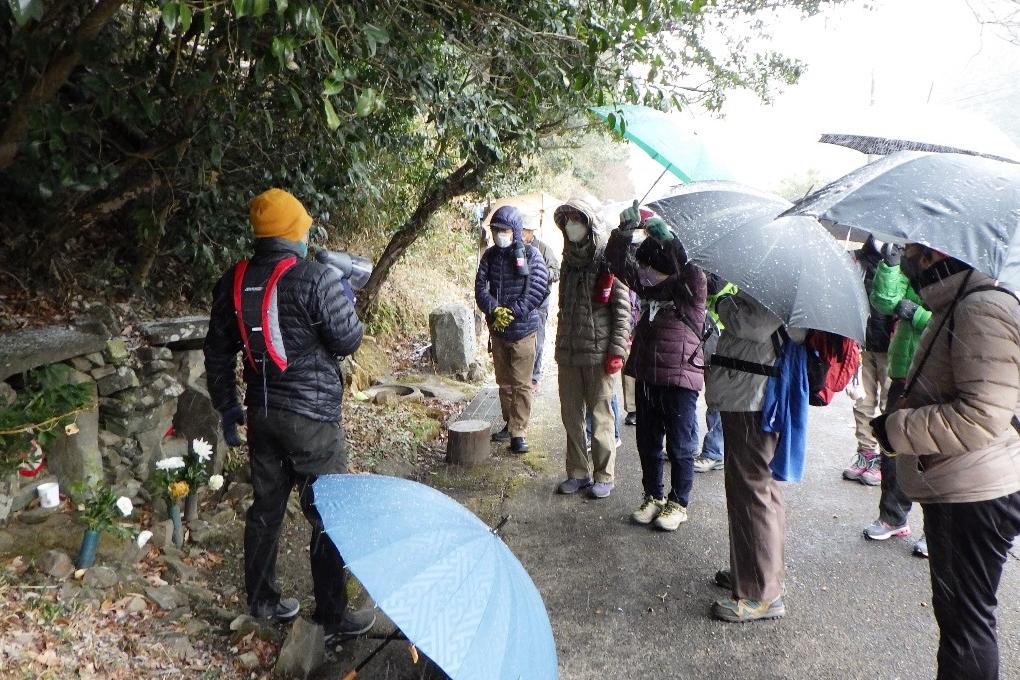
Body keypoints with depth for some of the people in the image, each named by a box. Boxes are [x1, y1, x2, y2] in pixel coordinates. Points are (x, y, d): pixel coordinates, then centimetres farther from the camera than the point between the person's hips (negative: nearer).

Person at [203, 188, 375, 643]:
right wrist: (344, 305, 8)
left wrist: (227, 406, 19)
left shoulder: (233, 282, 4)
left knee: (266, 506, 18)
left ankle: (262, 600, 32)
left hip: (262, 413, 7)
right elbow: (348, 341, -11)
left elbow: (217, 353, 9)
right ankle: (332, 617, 12)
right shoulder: (316, 279, -17)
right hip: (312, 417, -6)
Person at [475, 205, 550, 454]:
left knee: (521, 384, -3)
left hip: (523, 329, -5)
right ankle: (509, 424, 30)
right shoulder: (490, 256, 5)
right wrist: (494, 310, -18)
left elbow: (540, 288, -14)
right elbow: (480, 287, 0)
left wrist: (513, 311, -19)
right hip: (497, 330, 5)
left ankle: (519, 432, 2)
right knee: (504, 381, 16)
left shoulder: (530, 254, -7)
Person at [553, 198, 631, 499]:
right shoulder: (569, 262, 12)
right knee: (571, 415, 11)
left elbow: (622, 309, -9)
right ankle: (578, 472, 23)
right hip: (568, 351, 6)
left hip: (598, 352, -6)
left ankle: (604, 476, 14)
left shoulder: (609, 260, -7)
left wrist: (617, 350, -15)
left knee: (600, 416, 3)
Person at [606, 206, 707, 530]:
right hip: (647, 375, 6)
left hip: (681, 377, -5)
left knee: (680, 446, 6)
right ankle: (653, 496, 31)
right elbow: (619, 261, 3)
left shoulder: (692, 288, -8)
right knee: (648, 443, 15)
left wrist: (668, 238, -33)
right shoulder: (647, 285, 6)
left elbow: (693, 270, -29)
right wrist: (625, 230, -11)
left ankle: (678, 503, 21)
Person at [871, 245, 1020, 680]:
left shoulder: (982, 310, -21)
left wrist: (896, 428, -20)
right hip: (956, 492, 11)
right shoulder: (957, 307, 13)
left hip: (974, 498, -11)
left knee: (964, 619, 3)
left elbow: (982, 415, -29)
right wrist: (901, 415, 11)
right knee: (955, 610, 23)